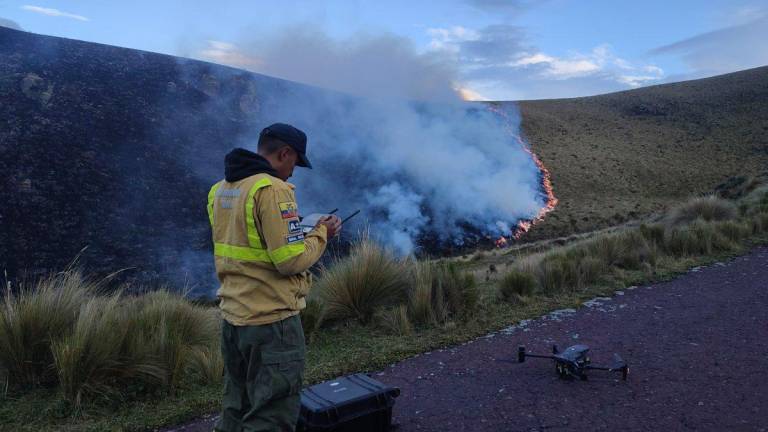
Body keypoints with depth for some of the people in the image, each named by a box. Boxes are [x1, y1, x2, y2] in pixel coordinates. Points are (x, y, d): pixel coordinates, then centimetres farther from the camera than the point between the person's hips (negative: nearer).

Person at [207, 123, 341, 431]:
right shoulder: (272, 189, -18)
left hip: (233, 316, 9)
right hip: (271, 320, -9)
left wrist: (298, 229, 14)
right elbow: (292, 260, -21)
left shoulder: (221, 189, 9)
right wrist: (321, 234, -4)